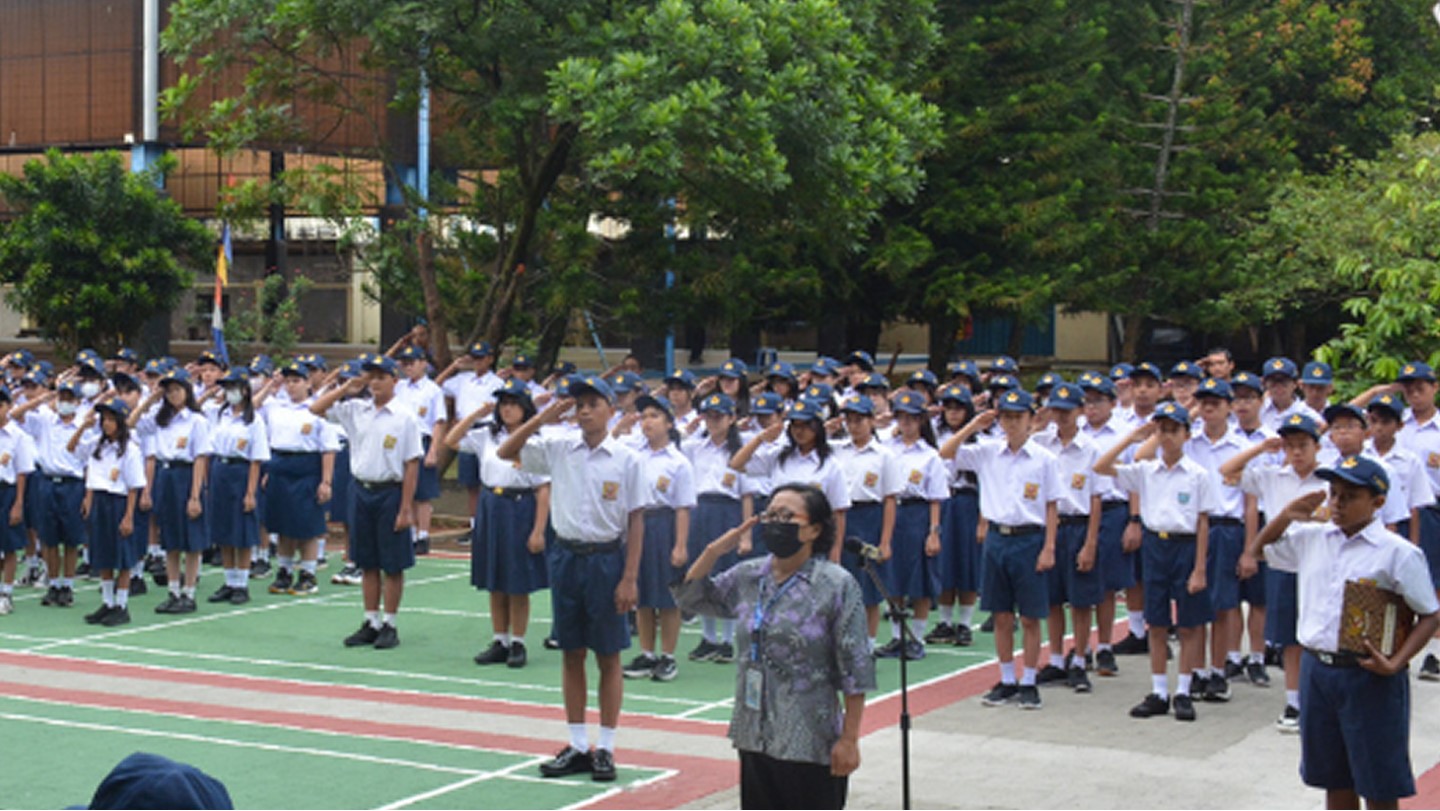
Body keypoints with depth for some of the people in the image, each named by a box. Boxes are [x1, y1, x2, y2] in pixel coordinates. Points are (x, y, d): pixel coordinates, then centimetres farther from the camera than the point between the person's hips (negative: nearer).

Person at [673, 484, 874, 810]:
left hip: (810, 744, -6)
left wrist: (849, 739, -13)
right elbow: (689, 597, 17)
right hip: (755, 736, 6)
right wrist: (714, 551, 1)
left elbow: (855, 672, -11)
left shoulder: (837, 585, -10)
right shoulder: (747, 577, 7)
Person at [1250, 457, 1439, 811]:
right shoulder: (1312, 538, 6)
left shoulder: (1399, 553, -10)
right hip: (1317, 670, 5)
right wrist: (1287, 516, 3)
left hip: (1369, 677, -5)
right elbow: (1260, 549, 22)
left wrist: (1396, 663, -19)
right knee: (1335, 780, 16)